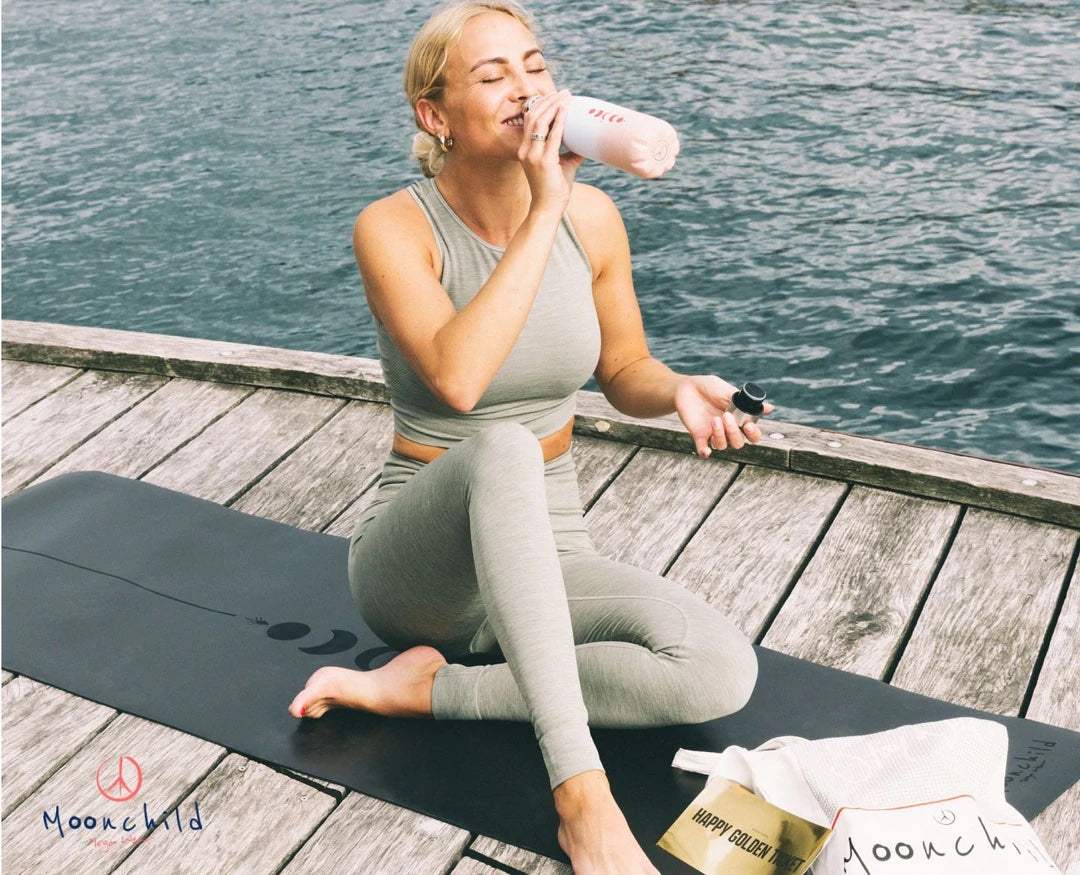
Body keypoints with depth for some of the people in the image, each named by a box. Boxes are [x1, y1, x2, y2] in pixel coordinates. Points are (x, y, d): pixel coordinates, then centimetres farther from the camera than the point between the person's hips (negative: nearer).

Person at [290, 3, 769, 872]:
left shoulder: (592, 216, -3)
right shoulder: (394, 228, -15)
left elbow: (625, 372, 10)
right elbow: (456, 378, -33)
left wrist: (680, 389, -13)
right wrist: (543, 211, -29)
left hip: (543, 558, 5)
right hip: (417, 563, -4)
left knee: (722, 671, -22)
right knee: (500, 449, -40)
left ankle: (424, 686, -13)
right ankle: (582, 794, -39)